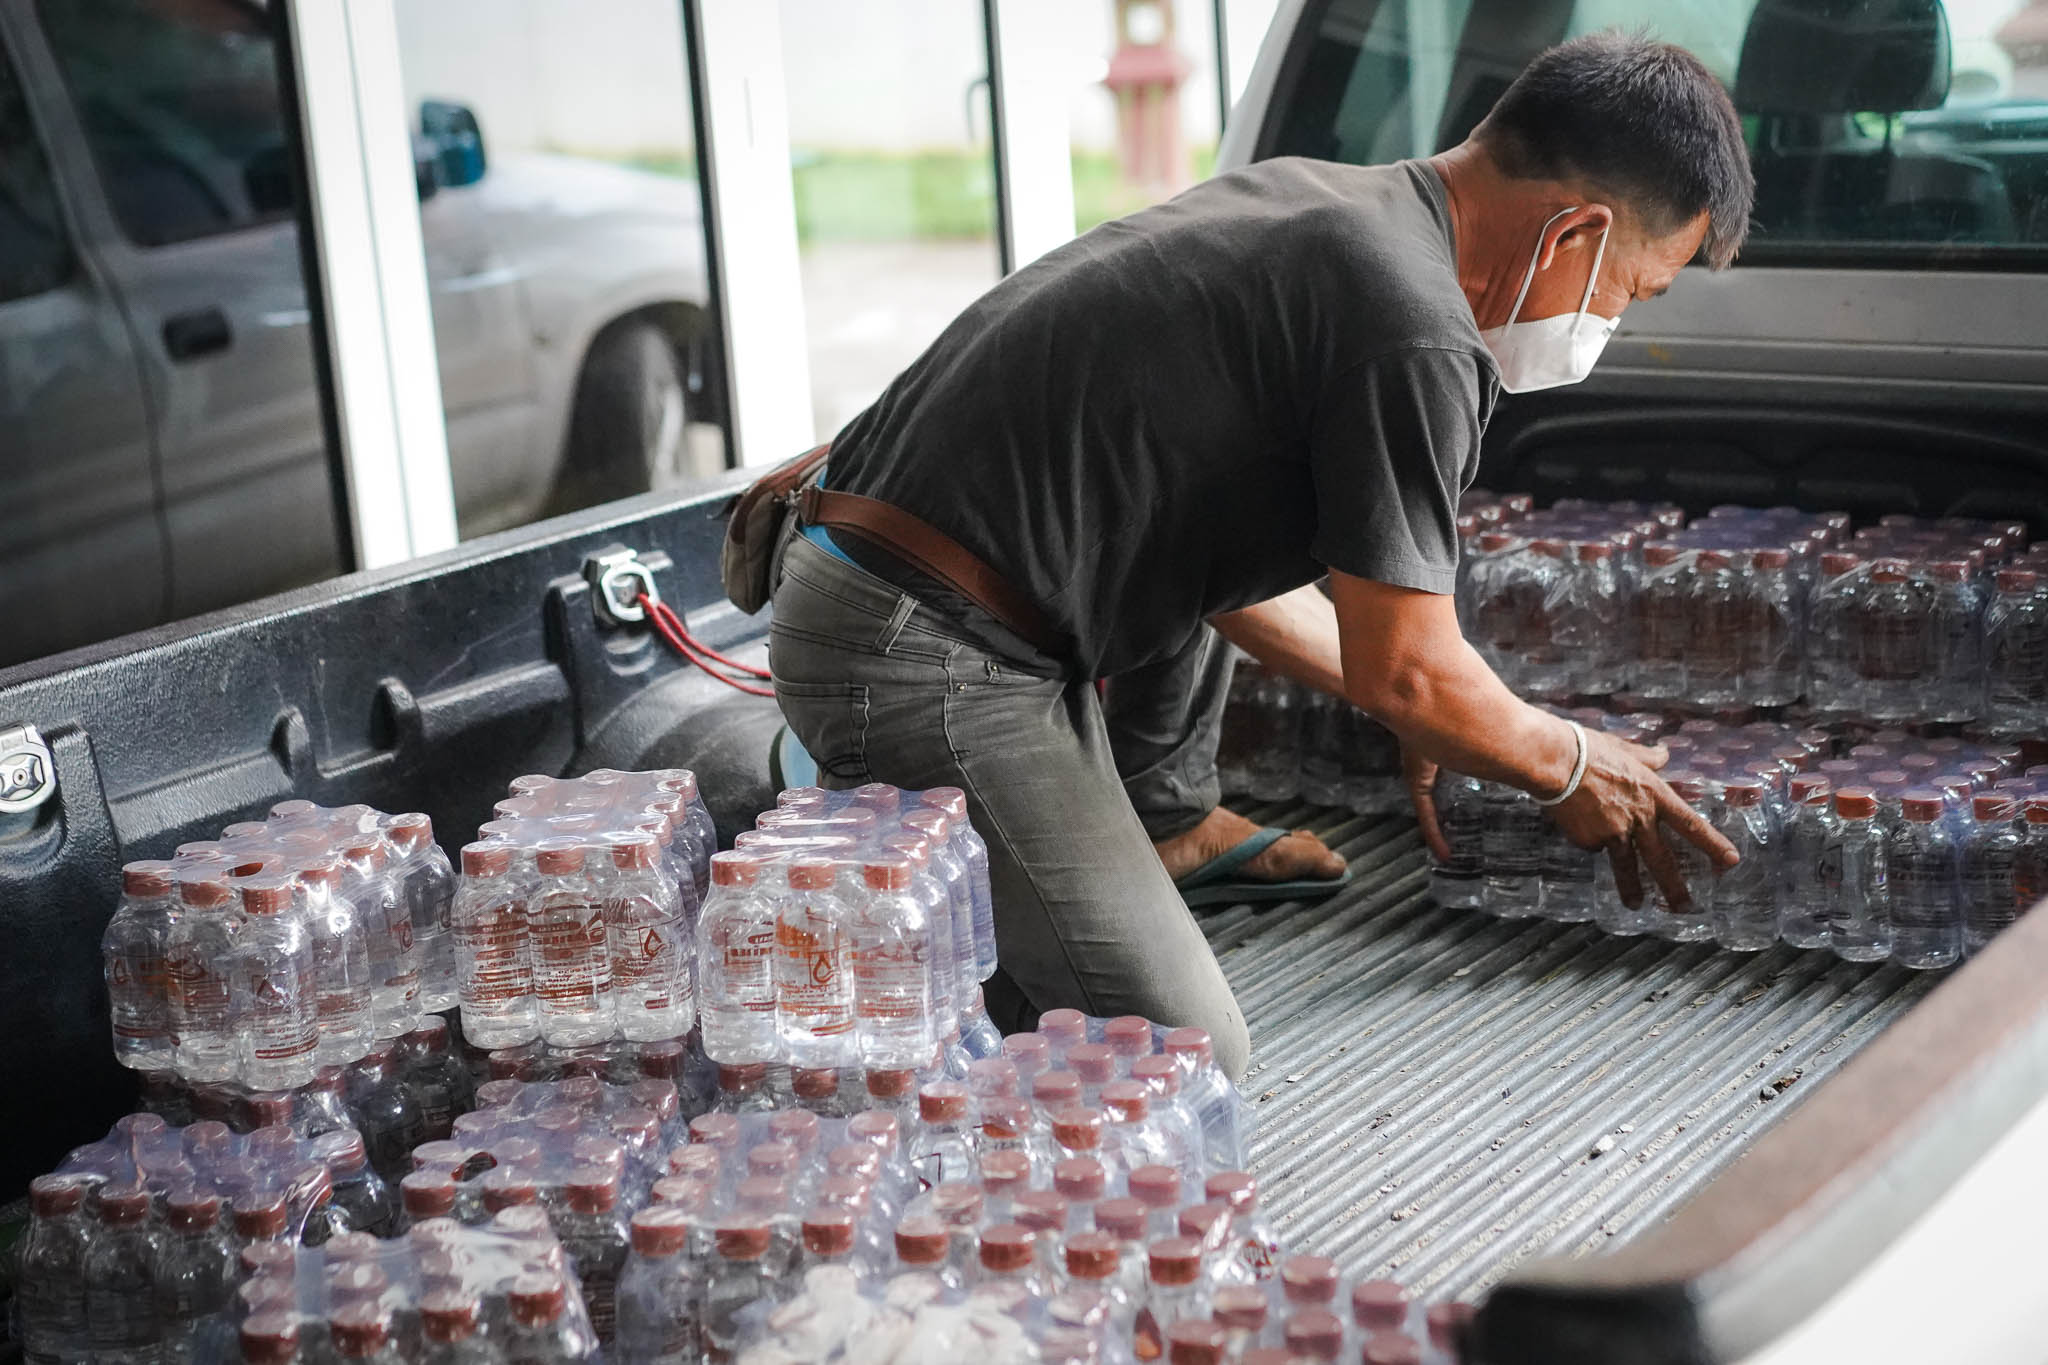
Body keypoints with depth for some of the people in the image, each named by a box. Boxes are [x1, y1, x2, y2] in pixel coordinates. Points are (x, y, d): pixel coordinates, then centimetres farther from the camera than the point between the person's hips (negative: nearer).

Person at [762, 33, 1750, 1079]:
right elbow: (1403, 674, -11)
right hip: (925, 667, -10)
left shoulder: (1302, 197, 15)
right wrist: (1571, 768, 9)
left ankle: (1163, 814, 30)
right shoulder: (1413, 334, -16)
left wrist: (1423, 715, 28)